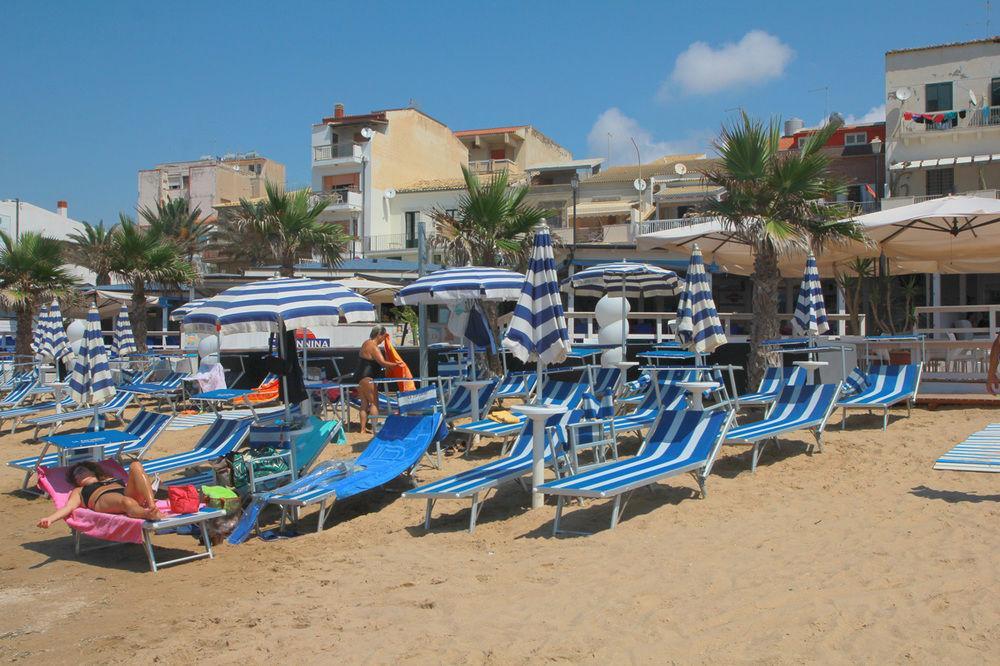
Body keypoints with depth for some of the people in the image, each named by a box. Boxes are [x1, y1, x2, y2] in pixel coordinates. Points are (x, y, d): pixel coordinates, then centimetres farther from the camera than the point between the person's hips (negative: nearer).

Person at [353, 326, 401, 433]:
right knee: (374, 403, -6)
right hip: (367, 378, -10)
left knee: (364, 403, 11)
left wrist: (385, 336, 27)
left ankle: (363, 428, 11)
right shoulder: (373, 347, -16)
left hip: (360, 377, 10)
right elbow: (383, 363, -25)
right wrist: (396, 365, -18)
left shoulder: (367, 343, 14)